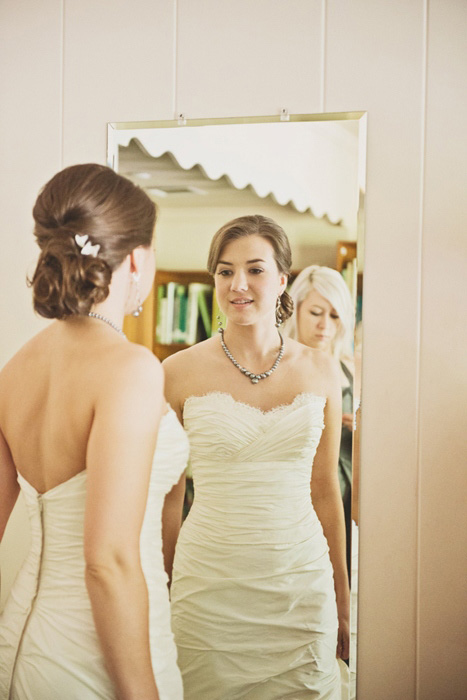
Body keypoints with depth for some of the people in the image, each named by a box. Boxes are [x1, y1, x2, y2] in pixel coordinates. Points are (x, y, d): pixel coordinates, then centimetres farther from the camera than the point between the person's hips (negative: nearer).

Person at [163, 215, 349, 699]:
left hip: (301, 584, 2)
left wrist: (343, 602, 13)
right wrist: (159, 595, 6)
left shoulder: (320, 372, 3)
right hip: (210, 588, -2)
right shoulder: (180, 372, -4)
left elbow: (325, 491, 10)